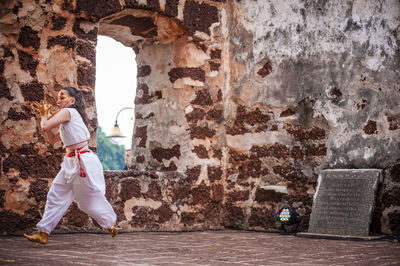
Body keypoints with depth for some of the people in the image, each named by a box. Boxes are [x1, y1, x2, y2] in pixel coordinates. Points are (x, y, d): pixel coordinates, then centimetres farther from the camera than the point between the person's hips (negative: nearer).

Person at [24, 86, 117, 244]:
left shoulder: (68, 112, -10)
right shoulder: (68, 118, 19)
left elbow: (45, 127, -20)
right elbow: (52, 139, 21)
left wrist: (45, 116, 2)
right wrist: (45, 115, 16)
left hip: (83, 162, -10)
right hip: (71, 163, 10)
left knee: (91, 198, 4)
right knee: (55, 195, 5)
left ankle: (112, 223, 26)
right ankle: (43, 234, 6)